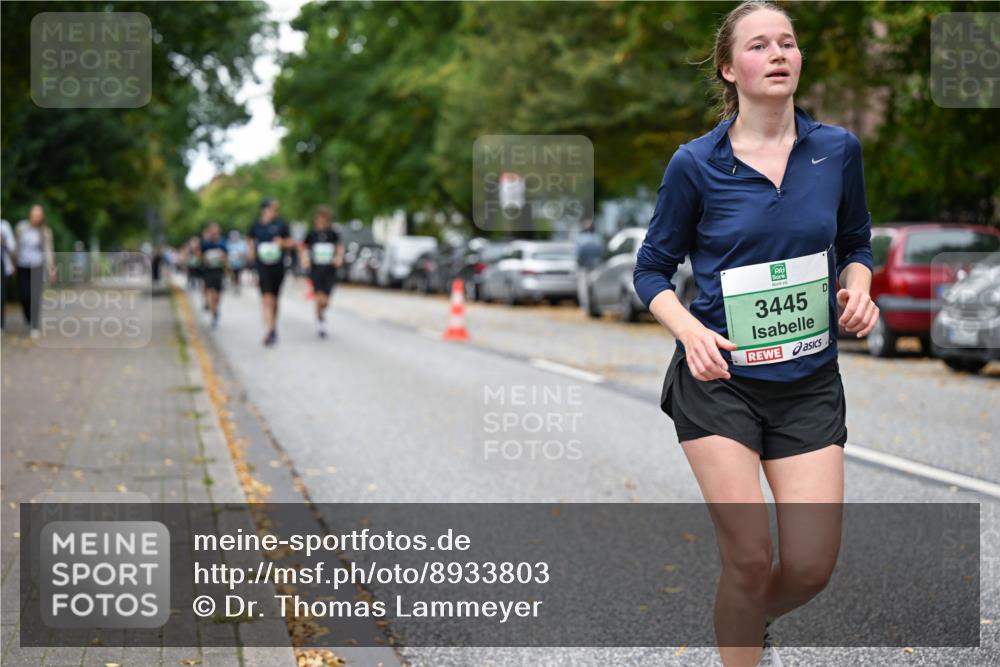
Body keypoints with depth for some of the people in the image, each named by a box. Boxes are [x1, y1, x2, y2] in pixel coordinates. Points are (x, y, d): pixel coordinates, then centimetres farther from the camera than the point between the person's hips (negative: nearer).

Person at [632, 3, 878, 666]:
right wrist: (692, 332, -16)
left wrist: (857, 290, -7)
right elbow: (652, 269, 2)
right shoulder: (696, 163, -7)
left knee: (813, 565, 0)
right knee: (749, 557, -7)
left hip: (810, 383, 3)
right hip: (719, 378, -2)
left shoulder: (838, 148, 0)